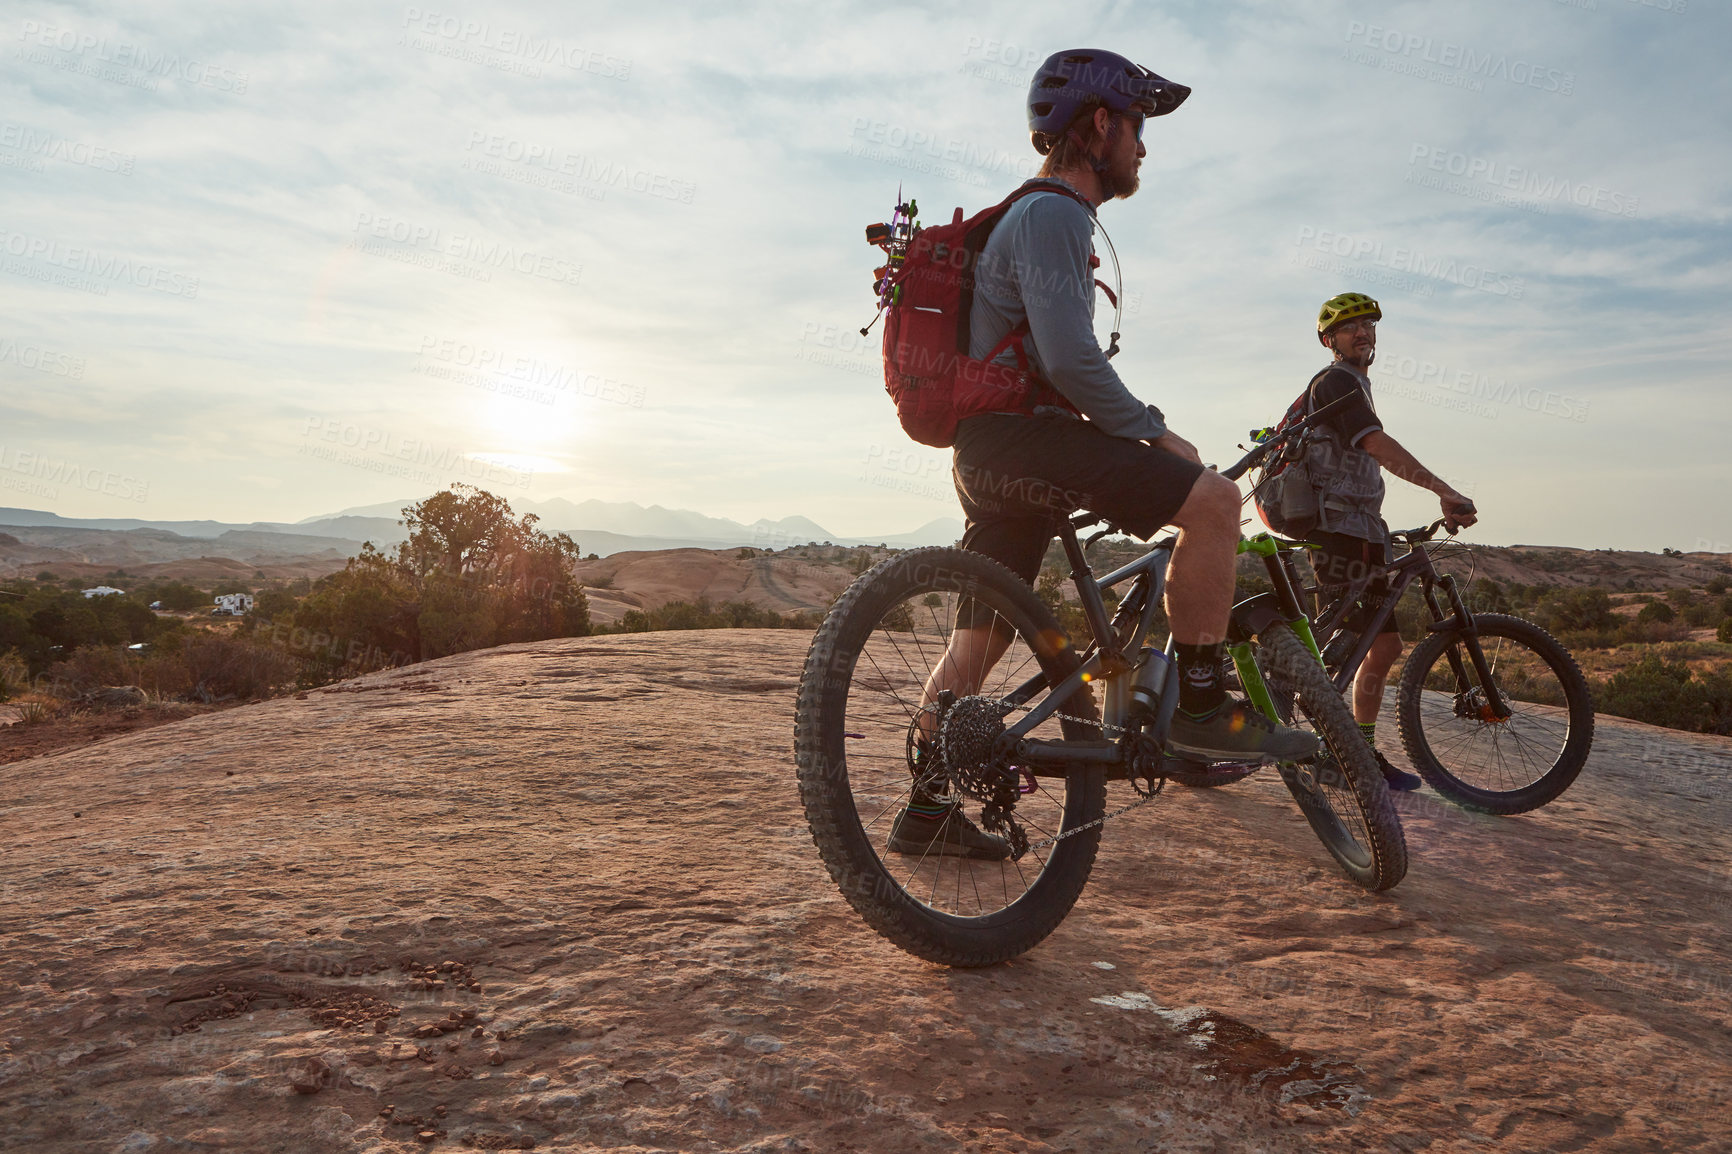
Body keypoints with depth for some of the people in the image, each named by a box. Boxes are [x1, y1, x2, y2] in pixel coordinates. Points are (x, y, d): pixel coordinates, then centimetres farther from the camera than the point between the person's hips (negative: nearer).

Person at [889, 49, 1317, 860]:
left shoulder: (1040, 215, 26)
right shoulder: (1052, 215, -9)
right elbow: (1070, 361, -22)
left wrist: (1139, 437, 27)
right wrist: (1155, 433, -10)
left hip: (992, 453, 11)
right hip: (1018, 436, -11)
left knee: (982, 635, 12)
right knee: (1213, 498, -17)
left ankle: (927, 811, 20)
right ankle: (1200, 708, -11)